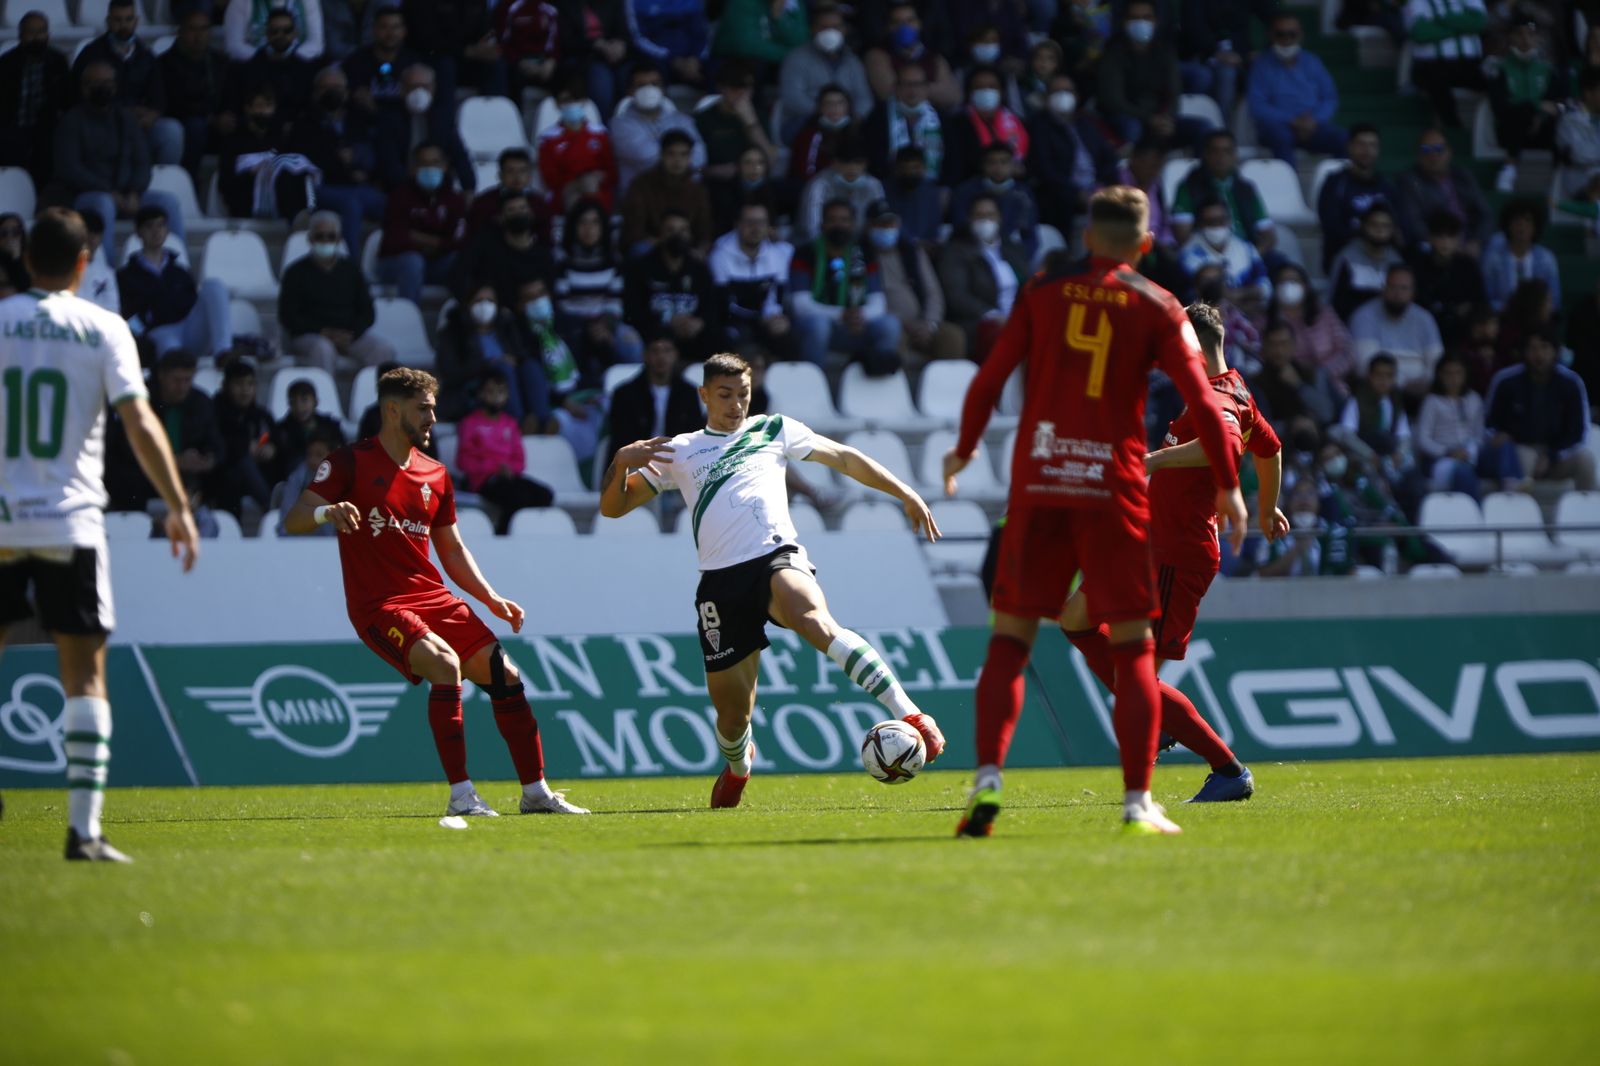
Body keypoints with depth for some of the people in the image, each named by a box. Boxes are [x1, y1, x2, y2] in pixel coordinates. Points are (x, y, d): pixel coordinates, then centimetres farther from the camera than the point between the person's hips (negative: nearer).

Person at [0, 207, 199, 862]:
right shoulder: (103, 329, 0)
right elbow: (140, 423, -8)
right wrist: (178, 506, -4)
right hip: (70, 524, -1)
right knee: (84, 674, 3)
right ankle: (84, 828, -3)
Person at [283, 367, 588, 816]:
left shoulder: (435, 475, 14)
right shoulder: (350, 462, -4)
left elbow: (452, 551, 22)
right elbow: (294, 520, -9)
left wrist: (493, 601, 10)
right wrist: (326, 512, -32)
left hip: (433, 598, 7)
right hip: (378, 606, -7)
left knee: (504, 674, -1)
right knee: (446, 664, -29)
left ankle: (535, 792, 11)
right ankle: (460, 794, -25)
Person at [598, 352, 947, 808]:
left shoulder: (773, 429, 20)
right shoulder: (678, 452, 20)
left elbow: (845, 458, 24)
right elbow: (612, 507, 19)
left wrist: (904, 493, 16)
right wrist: (623, 461, -2)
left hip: (778, 556, -2)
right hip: (720, 579, 2)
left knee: (810, 618, -38)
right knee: (732, 711, 4)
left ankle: (910, 716, -44)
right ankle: (737, 765, 43)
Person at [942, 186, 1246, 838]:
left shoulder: (1042, 294, 5)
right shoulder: (1157, 309, 2)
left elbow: (989, 380, 4)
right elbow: (1202, 401, -3)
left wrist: (965, 448, 20)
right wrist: (1228, 485, 7)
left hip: (1037, 486, 1)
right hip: (1114, 490, -1)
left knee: (1011, 634, 6)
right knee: (1132, 647, 5)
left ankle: (988, 779, -11)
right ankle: (1137, 802, -2)